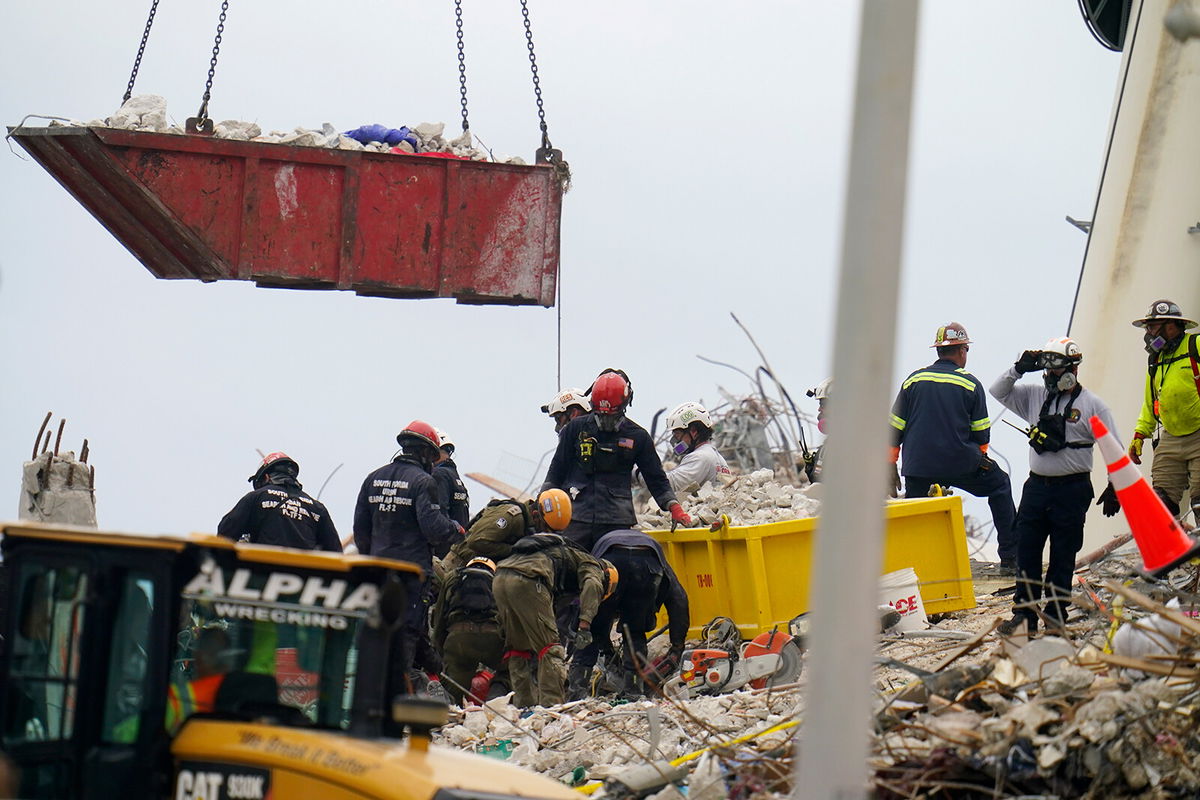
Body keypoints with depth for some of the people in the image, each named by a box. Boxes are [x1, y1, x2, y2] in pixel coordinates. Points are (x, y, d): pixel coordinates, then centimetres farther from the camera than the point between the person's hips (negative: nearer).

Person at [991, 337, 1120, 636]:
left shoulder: (1091, 404, -2)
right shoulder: (1034, 396, 9)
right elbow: (998, 392, 12)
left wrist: (1114, 488, -5)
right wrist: (1019, 369, -3)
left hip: (1072, 489, -4)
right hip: (1037, 485, 4)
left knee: (1063, 555, 3)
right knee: (1026, 551, 2)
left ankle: (1056, 613, 12)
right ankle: (1025, 612, 9)